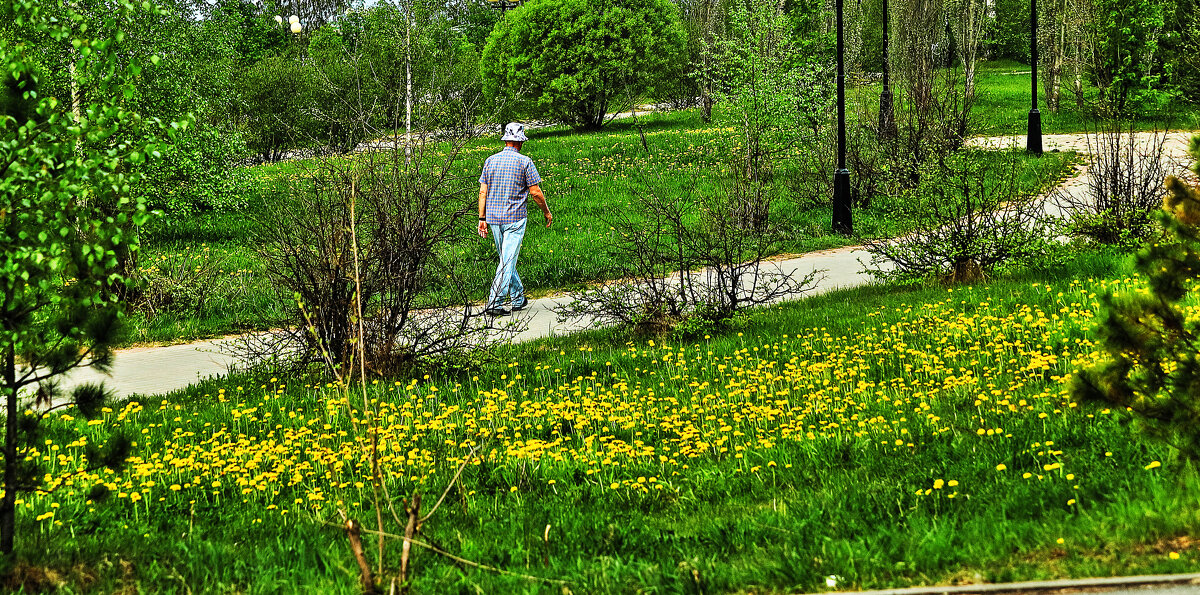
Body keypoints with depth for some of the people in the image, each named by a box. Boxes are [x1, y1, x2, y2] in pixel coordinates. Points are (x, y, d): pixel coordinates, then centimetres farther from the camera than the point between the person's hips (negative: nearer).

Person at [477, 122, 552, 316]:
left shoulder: (491, 161, 5)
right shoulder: (524, 162, -7)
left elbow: (483, 192, 4)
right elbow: (535, 192, -5)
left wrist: (482, 218, 7)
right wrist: (547, 212, 9)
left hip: (494, 217, 5)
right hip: (515, 217, -5)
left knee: (506, 258, 17)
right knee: (508, 261, -5)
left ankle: (517, 298, 27)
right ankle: (494, 303, -13)